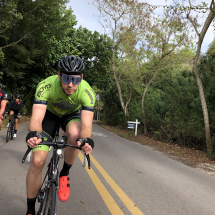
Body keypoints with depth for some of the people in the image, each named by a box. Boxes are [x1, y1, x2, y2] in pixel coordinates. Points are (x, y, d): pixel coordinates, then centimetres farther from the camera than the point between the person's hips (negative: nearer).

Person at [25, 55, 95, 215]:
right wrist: (33, 134, -62)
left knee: (74, 133, -37)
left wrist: (86, 140, -60)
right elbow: (36, 118, -40)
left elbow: (86, 124, -39)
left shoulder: (87, 92, -33)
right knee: (37, 161, -12)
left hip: (72, 115, 0)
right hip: (50, 114, 0)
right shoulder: (46, 86, -34)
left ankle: (64, 174, -7)